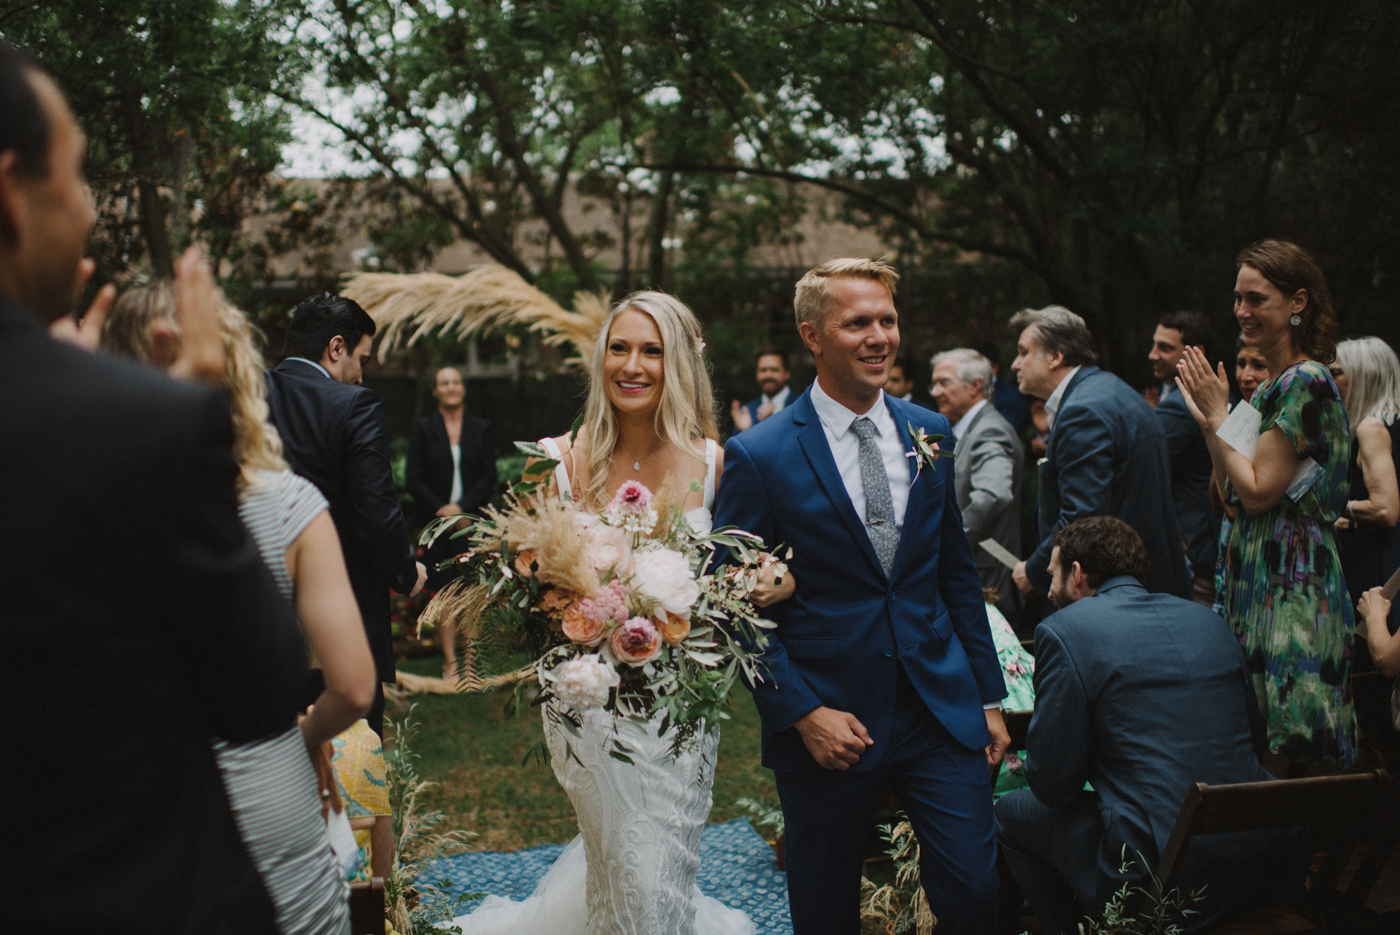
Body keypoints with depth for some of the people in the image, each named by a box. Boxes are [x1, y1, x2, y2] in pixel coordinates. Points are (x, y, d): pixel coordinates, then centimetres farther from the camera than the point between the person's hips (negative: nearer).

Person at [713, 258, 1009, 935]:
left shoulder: (929, 434, 6)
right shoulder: (758, 457, -10)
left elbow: (957, 573, 12)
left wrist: (989, 697, 11)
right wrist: (802, 713, -13)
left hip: (942, 709, 3)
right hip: (827, 721, -3)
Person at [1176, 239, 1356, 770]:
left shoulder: (1306, 381, -14)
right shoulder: (1272, 388, 15)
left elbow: (1258, 491, -18)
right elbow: (1233, 494, 15)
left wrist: (1218, 419, -9)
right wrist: (1210, 422, 7)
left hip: (1291, 583, -9)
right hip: (1255, 578, 10)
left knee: (1287, 756, -3)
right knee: (1258, 748, 13)